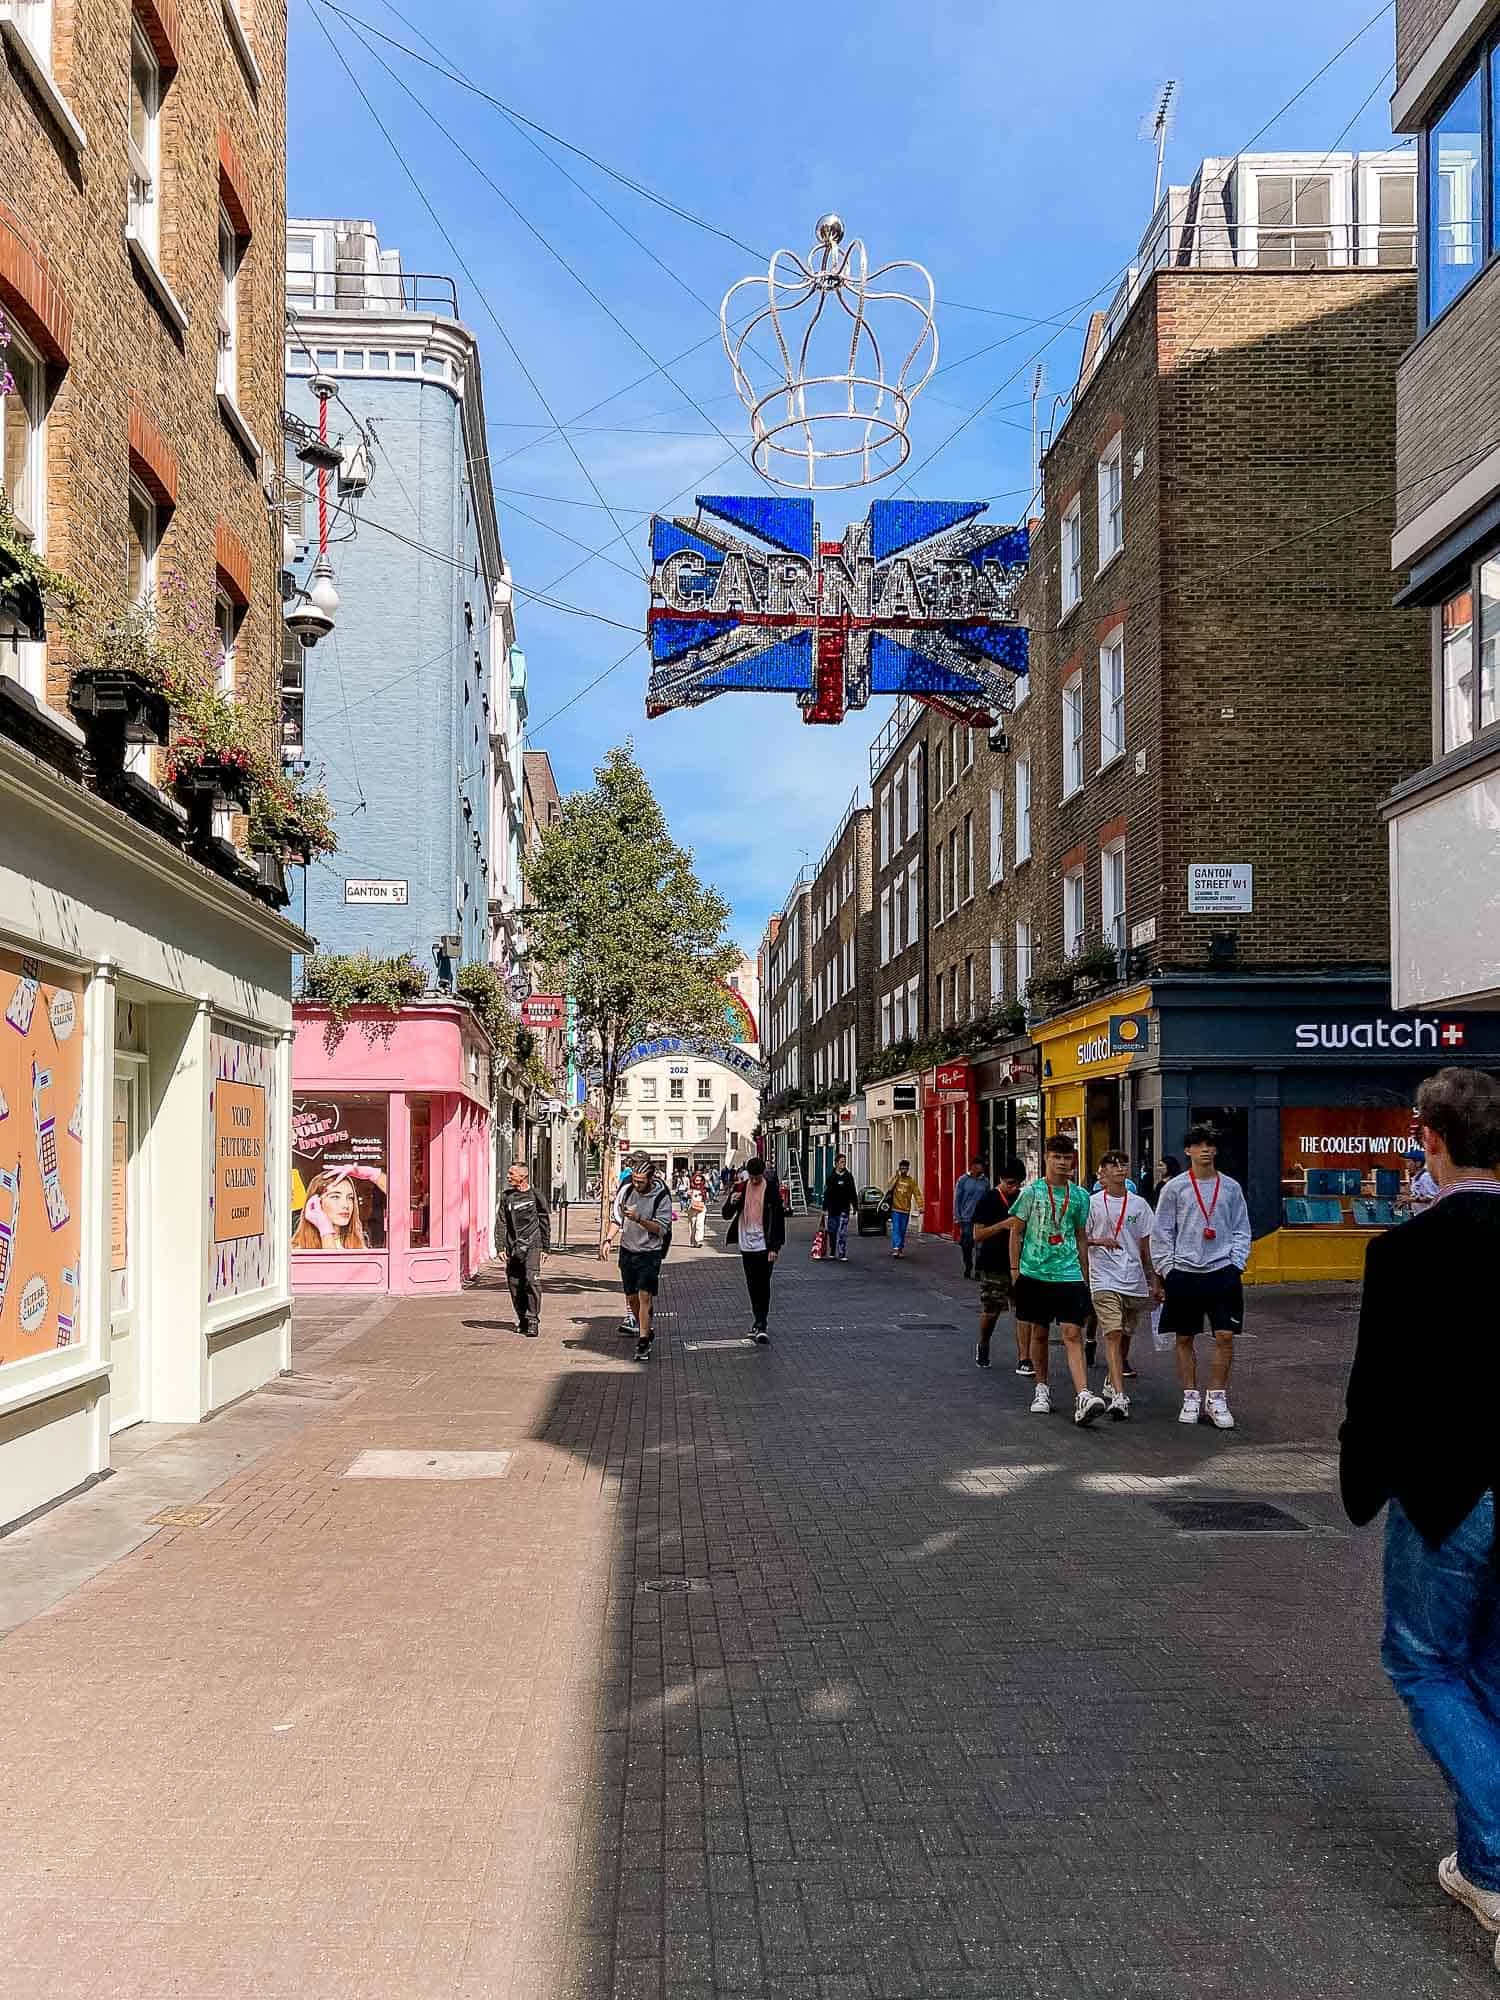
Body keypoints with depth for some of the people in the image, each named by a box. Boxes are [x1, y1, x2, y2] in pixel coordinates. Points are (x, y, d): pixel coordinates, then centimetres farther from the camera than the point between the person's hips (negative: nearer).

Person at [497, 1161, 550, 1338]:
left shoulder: (535, 1195, 1)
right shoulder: (506, 1197, 8)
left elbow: (545, 1222, 7)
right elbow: (501, 1223, 7)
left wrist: (545, 1247, 7)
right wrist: (501, 1246, -4)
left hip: (532, 1245, -4)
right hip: (513, 1248, 4)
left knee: (532, 1280, -15)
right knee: (514, 1284, 5)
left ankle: (533, 1320, -10)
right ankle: (522, 1319, 19)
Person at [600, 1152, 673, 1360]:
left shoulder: (661, 1196, -14)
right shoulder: (626, 1189, -1)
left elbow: (662, 1229, -17)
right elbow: (616, 1218, 11)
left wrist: (639, 1219, -30)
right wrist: (608, 1239, -2)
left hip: (649, 1254, -5)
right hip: (627, 1251, 5)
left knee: (644, 1296, -15)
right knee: (631, 1298, 12)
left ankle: (643, 1343, -12)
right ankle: (644, 1331, 34)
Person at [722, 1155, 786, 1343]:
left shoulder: (771, 1188, -7)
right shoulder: (741, 1187, 5)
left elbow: (778, 1218, -7)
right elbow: (727, 1215, 7)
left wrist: (774, 1247, -11)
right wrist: (732, 1202, -16)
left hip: (765, 1245, -5)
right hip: (747, 1244, 5)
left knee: (763, 1285, -8)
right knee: (752, 1285, 11)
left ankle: (761, 1324, -9)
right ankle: (758, 1322, 21)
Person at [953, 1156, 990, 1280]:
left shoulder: (985, 1181, 4)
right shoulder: (963, 1180, 0)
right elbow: (957, 1200, 2)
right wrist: (957, 1218, -2)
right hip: (966, 1217, -1)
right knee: (966, 1243, 5)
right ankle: (968, 1267, 19)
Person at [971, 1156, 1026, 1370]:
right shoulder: (988, 1200, -5)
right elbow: (978, 1234, -9)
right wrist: (1003, 1225, -20)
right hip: (993, 1264, -3)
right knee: (990, 1311, 8)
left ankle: (1024, 1358, -6)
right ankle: (982, 1345, 36)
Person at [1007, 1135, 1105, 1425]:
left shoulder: (1079, 1196, 6)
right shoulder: (1031, 1191, -1)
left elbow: (1081, 1238, 14)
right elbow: (1016, 1231, 4)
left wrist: (1085, 1276, 14)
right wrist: (1015, 1269, 1)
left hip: (1068, 1274, 1)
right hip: (1034, 1273, 0)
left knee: (1073, 1334, -10)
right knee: (1039, 1333, 10)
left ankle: (1083, 1396, -19)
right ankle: (1042, 1389, 26)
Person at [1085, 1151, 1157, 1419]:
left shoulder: (1139, 1203, 8)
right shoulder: (1093, 1203, 0)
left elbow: (1146, 1244, 11)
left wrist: (1153, 1278, 9)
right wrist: (1098, 1240, -15)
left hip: (1134, 1279, 4)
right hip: (1105, 1279, -4)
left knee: (1125, 1335, 13)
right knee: (1113, 1334, -14)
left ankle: (1112, 1384, 33)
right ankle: (1118, 1397, -21)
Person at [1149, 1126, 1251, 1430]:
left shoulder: (1231, 1187, 8)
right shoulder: (1175, 1188, 3)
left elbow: (1241, 1231, 12)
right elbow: (1161, 1233, 4)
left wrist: (1236, 1264, 0)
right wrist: (1164, 1272, -1)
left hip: (1222, 1271, 1)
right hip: (1183, 1272, -1)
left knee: (1225, 1336, -6)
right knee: (1184, 1338, 5)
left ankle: (1216, 1399, 6)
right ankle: (1190, 1398, 17)